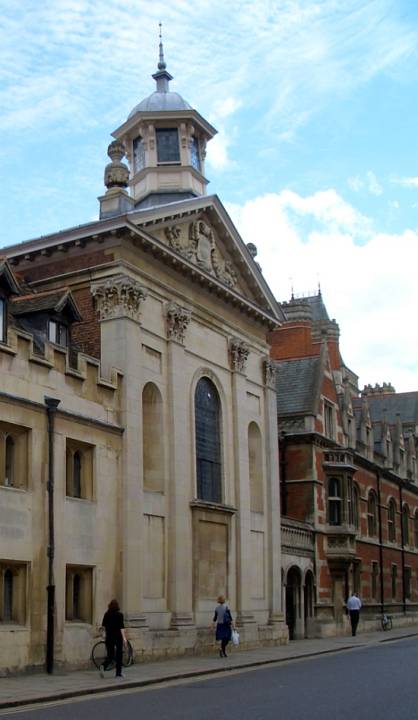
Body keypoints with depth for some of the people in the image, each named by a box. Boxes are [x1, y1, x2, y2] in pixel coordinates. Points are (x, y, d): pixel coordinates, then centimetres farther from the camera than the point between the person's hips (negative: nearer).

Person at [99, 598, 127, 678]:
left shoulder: (106, 614, 3)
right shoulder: (119, 615, -9)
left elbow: (103, 625, 12)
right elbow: (121, 627, -15)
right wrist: (124, 638, -16)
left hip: (109, 637, 3)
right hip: (118, 637, -3)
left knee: (110, 656, 8)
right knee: (119, 655, 11)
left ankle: (103, 666, -21)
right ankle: (118, 673, 15)